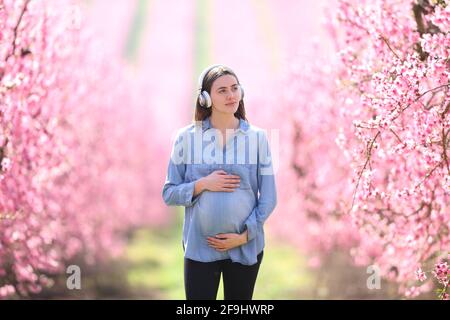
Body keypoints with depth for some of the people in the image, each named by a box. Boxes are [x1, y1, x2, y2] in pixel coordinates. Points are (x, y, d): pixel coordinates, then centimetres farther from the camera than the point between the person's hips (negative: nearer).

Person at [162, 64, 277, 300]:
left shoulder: (257, 137, -1)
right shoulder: (186, 137, -2)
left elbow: (268, 197, 0)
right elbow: (169, 193, 2)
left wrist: (244, 236, -9)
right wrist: (203, 184, -14)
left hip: (246, 248, 1)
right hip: (199, 247, -1)